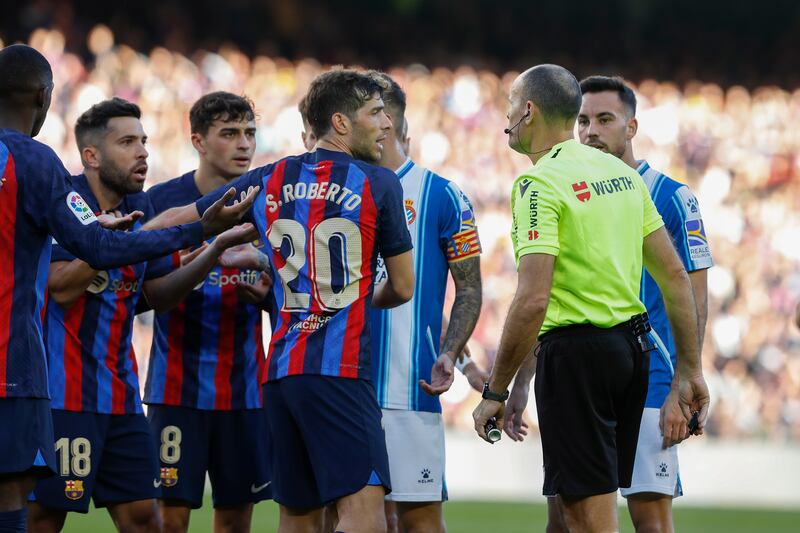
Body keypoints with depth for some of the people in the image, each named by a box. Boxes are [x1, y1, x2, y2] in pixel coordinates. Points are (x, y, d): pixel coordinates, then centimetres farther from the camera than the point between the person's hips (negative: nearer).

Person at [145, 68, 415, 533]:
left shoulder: (270, 181, 13)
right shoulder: (379, 184, 0)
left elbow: (175, 220, 23)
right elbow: (403, 288, 8)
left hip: (280, 372, 6)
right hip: (339, 372, -6)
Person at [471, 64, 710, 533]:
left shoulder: (539, 184, -13)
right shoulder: (622, 173, 11)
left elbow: (533, 301, -21)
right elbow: (675, 275, 11)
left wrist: (496, 391, -14)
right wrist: (690, 371, 15)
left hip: (575, 353, -8)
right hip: (632, 346, 8)